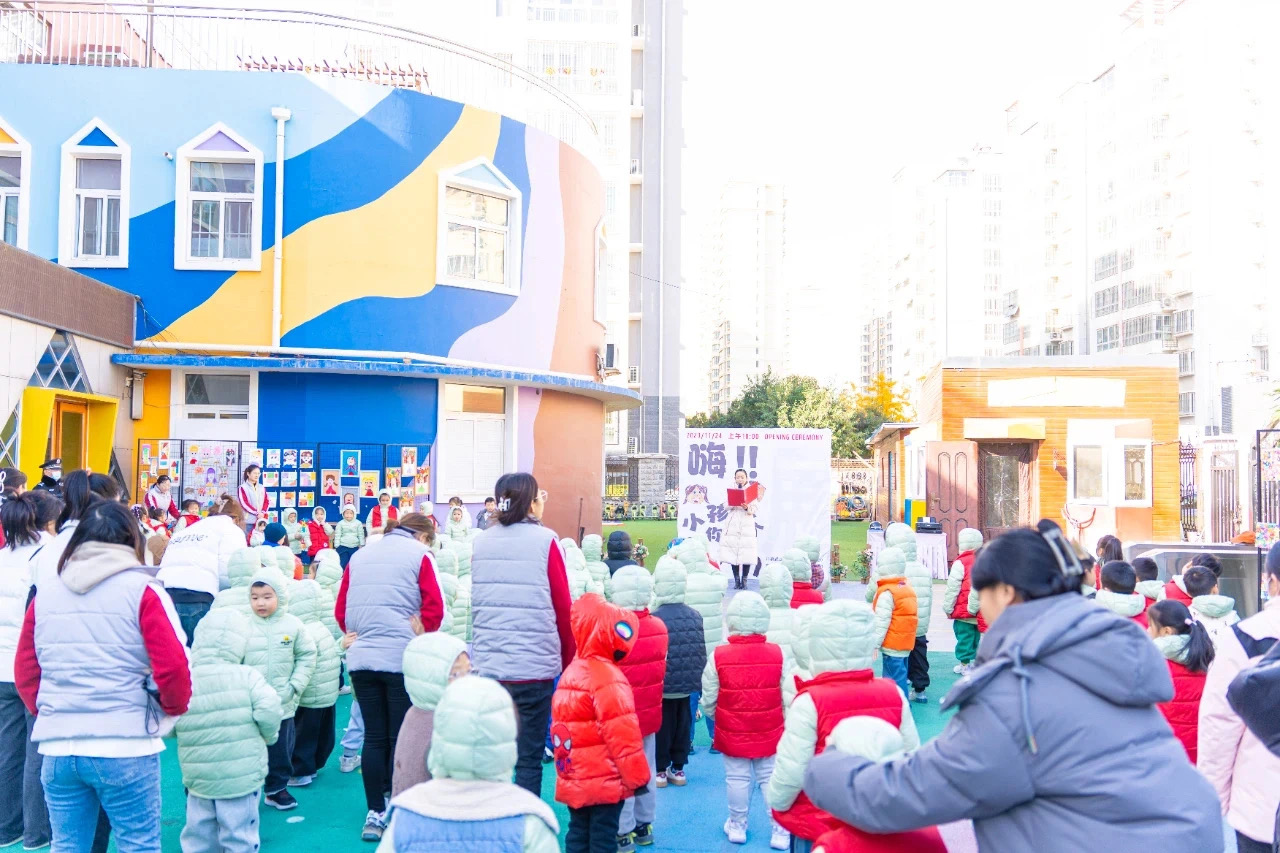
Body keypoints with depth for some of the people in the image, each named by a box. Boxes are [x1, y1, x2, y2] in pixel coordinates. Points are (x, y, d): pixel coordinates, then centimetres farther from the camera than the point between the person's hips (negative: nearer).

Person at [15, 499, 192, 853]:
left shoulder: (44, 590, 7)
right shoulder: (141, 590, -7)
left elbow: (25, 670, 10)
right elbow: (172, 667, -12)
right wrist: (174, 708, 7)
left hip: (57, 747, 4)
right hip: (126, 745, -4)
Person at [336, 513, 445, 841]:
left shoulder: (359, 556, 14)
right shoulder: (419, 555, -2)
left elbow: (341, 610, 11)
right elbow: (434, 608, -11)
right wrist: (418, 633, 4)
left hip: (361, 658, 5)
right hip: (402, 660, -5)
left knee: (374, 738, 11)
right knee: (401, 739, 4)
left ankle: (374, 814, 16)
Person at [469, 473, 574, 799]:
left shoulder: (480, 542, 6)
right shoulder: (544, 541, -6)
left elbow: (477, 603, 11)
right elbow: (563, 607, -5)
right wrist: (570, 660, 6)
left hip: (486, 664, 4)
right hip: (534, 666, -4)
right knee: (528, 758, 4)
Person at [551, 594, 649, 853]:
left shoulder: (570, 672, 7)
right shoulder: (608, 678, -19)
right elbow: (622, 735, -20)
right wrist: (637, 777, -12)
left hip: (573, 780, 7)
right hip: (605, 781, -7)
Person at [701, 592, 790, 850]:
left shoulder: (719, 656, -15)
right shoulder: (777, 654, -12)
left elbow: (709, 698, -6)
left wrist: (714, 716, 14)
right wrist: (782, 721, 13)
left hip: (732, 733, -1)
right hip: (769, 733, 1)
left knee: (737, 778, 13)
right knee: (771, 778, 11)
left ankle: (737, 826, 27)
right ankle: (780, 830, 16)